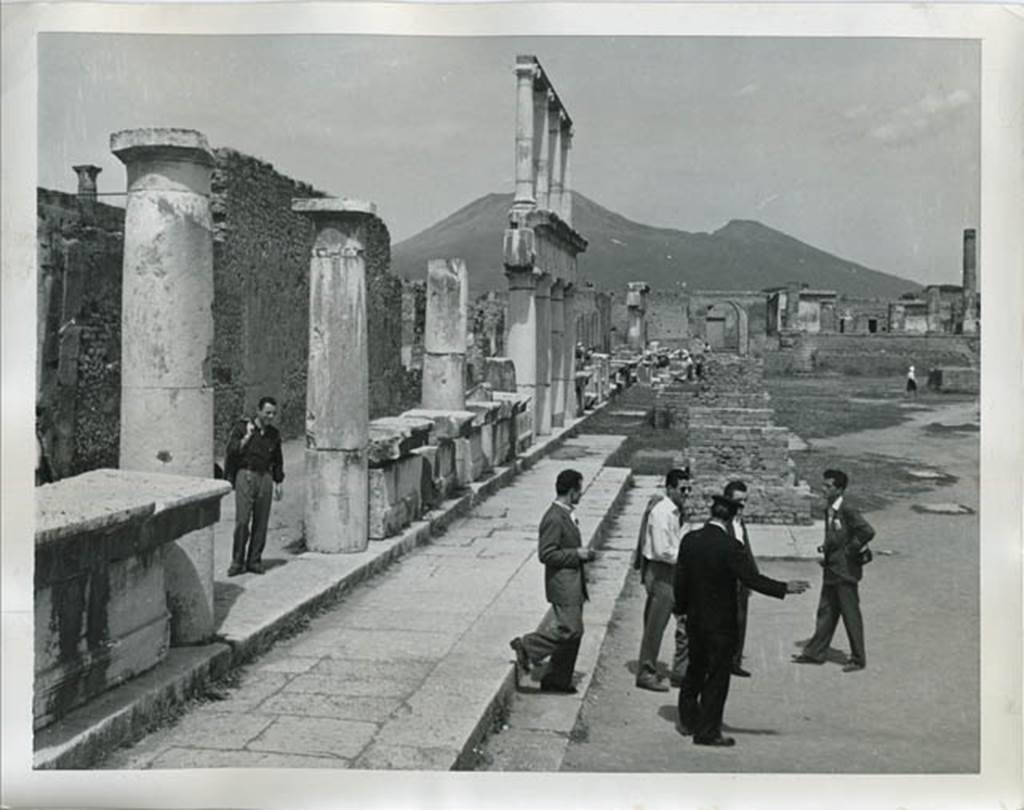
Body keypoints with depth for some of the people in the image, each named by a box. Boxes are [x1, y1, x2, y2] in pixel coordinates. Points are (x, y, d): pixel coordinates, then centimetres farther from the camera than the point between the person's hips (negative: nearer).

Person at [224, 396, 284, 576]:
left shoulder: (274, 434, 12)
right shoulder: (242, 427, -2)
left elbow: (277, 460, 21)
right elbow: (231, 451, -9)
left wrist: (279, 482, 17)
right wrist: (246, 437, -20)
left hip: (265, 477, 4)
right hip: (245, 475, -4)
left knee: (261, 522, 4)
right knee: (242, 521, -8)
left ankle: (254, 561, 13)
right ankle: (237, 562, 1)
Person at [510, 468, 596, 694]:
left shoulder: (566, 515, 13)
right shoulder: (554, 518, -19)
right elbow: (546, 554, -22)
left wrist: (582, 554, 8)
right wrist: (576, 554, -18)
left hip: (573, 584, 10)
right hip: (563, 585, -10)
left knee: (572, 632, 13)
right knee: (569, 629, -10)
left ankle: (558, 680, 21)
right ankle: (526, 645, 3)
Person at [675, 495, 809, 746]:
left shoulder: (689, 540, -2)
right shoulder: (730, 547, -20)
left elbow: (680, 579, 4)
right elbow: (751, 578, -20)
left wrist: (681, 608, 16)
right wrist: (785, 588, -12)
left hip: (694, 619, 6)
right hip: (721, 622, -6)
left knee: (695, 669, 21)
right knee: (717, 676, 5)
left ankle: (687, 720, 33)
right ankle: (707, 732, 11)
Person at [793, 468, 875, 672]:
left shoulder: (847, 510, -17)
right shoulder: (829, 510, 10)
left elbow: (868, 532, -23)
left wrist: (850, 552, -16)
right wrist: (825, 553, 8)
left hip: (845, 571, -9)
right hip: (831, 570, 9)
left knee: (850, 615, 2)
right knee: (825, 612, 15)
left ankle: (858, 659, 13)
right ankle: (815, 653, 23)